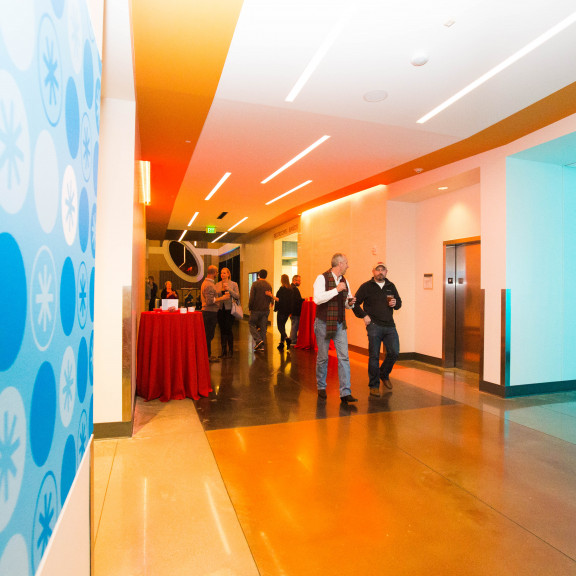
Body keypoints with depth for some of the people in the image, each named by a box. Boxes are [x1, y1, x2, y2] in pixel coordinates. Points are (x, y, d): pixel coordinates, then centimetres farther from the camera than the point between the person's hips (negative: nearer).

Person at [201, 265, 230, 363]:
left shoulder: (207, 283, 16)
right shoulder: (209, 285, -18)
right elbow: (210, 301, -25)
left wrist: (222, 296, 19)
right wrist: (222, 298, -18)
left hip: (209, 312, 10)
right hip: (210, 313, -10)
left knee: (209, 335, 15)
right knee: (209, 335, -4)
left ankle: (208, 354, 22)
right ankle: (207, 356, 2)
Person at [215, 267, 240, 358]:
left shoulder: (233, 284, 1)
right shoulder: (217, 285, 11)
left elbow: (237, 296, -8)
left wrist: (229, 289, -18)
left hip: (229, 309, -4)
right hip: (220, 309, 4)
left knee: (228, 329, -8)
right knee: (222, 330, 7)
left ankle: (230, 351, 4)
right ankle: (223, 351, 15)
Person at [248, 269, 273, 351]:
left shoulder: (255, 284, -8)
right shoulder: (269, 286, 7)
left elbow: (251, 297, -12)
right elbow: (270, 299, 12)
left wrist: (250, 307, -1)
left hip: (256, 309, -4)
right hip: (266, 310, 5)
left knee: (251, 324, 9)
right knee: (263, 327, 8)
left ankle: (258, 340, -9)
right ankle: (261, 346, 9)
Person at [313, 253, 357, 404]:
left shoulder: (345, 281, 11)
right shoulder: (322, 278, -8)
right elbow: (317, 299, -23)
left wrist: (350, 303, -4)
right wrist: (336, 290, -24)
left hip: (340, 324, 5)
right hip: (323, 324, -5)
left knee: (344, 357, -4)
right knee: (323, 357, 6)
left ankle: (345, 393, -2)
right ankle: (321, 387, 25)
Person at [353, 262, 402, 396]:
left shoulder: (391, 286, 14)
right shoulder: (366, 287, 1)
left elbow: (399, 302, 24)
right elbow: (355, 303, 2)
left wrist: (396, 303, 1)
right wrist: (363, 316, -7)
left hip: (390, 326, 4)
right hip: (374, 325, -4)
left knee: (394, 353, 0)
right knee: (374, 356, 0)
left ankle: (384, 374, 29)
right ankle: (374, 386, 12)